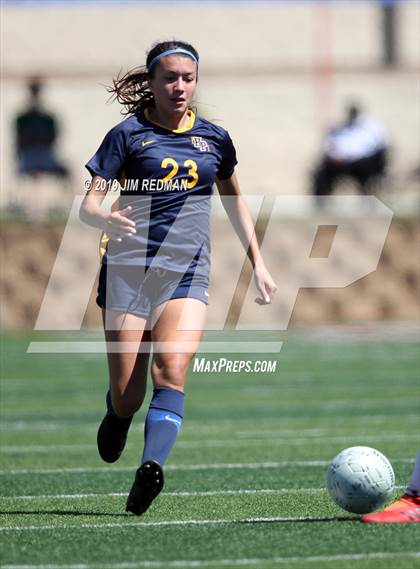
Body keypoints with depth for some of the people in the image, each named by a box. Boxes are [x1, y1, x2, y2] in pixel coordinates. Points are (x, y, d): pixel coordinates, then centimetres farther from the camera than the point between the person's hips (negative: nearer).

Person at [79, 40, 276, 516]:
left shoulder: (213, 139, 12)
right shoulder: (127, 134, 2)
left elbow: (234, 201, 28)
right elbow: (88, 203, -3)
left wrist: (258, 263, 24)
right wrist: (105, 219, -27)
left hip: (188, 271, 2)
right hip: (128, 267, -2)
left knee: (171, 369, -23)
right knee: (126, 394, -3)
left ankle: (150, 470, -36)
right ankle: (115, 416, 33)